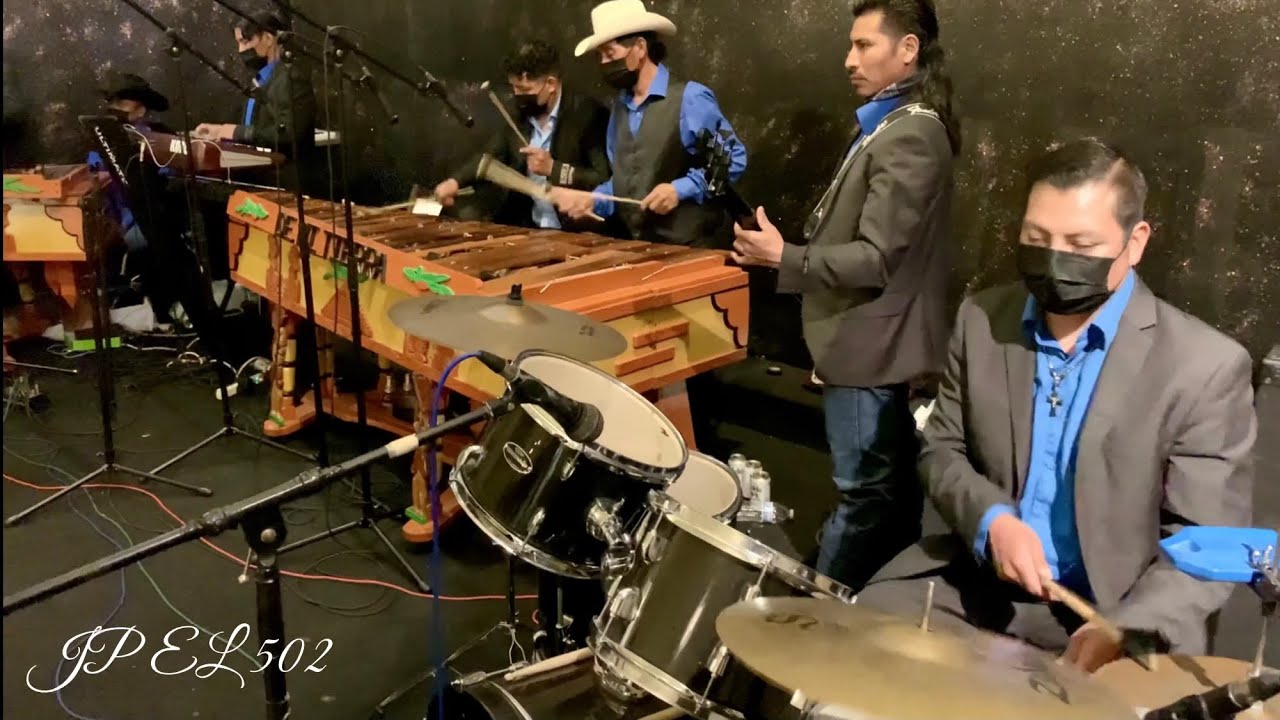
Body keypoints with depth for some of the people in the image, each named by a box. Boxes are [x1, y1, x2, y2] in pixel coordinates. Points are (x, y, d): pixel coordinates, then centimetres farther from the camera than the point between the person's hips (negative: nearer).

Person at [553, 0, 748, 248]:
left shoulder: (690, 98, -10)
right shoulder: (620, 106, 12)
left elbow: (733, 158, -10)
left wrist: (681, 190, -18)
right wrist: (593, 201, 0)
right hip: (638, 247, 6)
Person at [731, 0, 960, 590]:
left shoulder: (908, 135, -19)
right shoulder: (895, 125, 14)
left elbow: (877, 258, -23)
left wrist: (784, 258, -25)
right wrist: (795, 245, 11)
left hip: (871, 346, -11)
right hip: (878, 342, 11)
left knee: (864, 496, 1)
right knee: (892, 490, 19)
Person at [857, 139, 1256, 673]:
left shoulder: (1205, 366, -12)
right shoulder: (982, 320, 0)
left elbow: (1205, 541, -11)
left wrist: (1126, 629, -27)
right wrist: (990, 519, -13)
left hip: (1114, 605, -3)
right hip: (977, 579, 3)